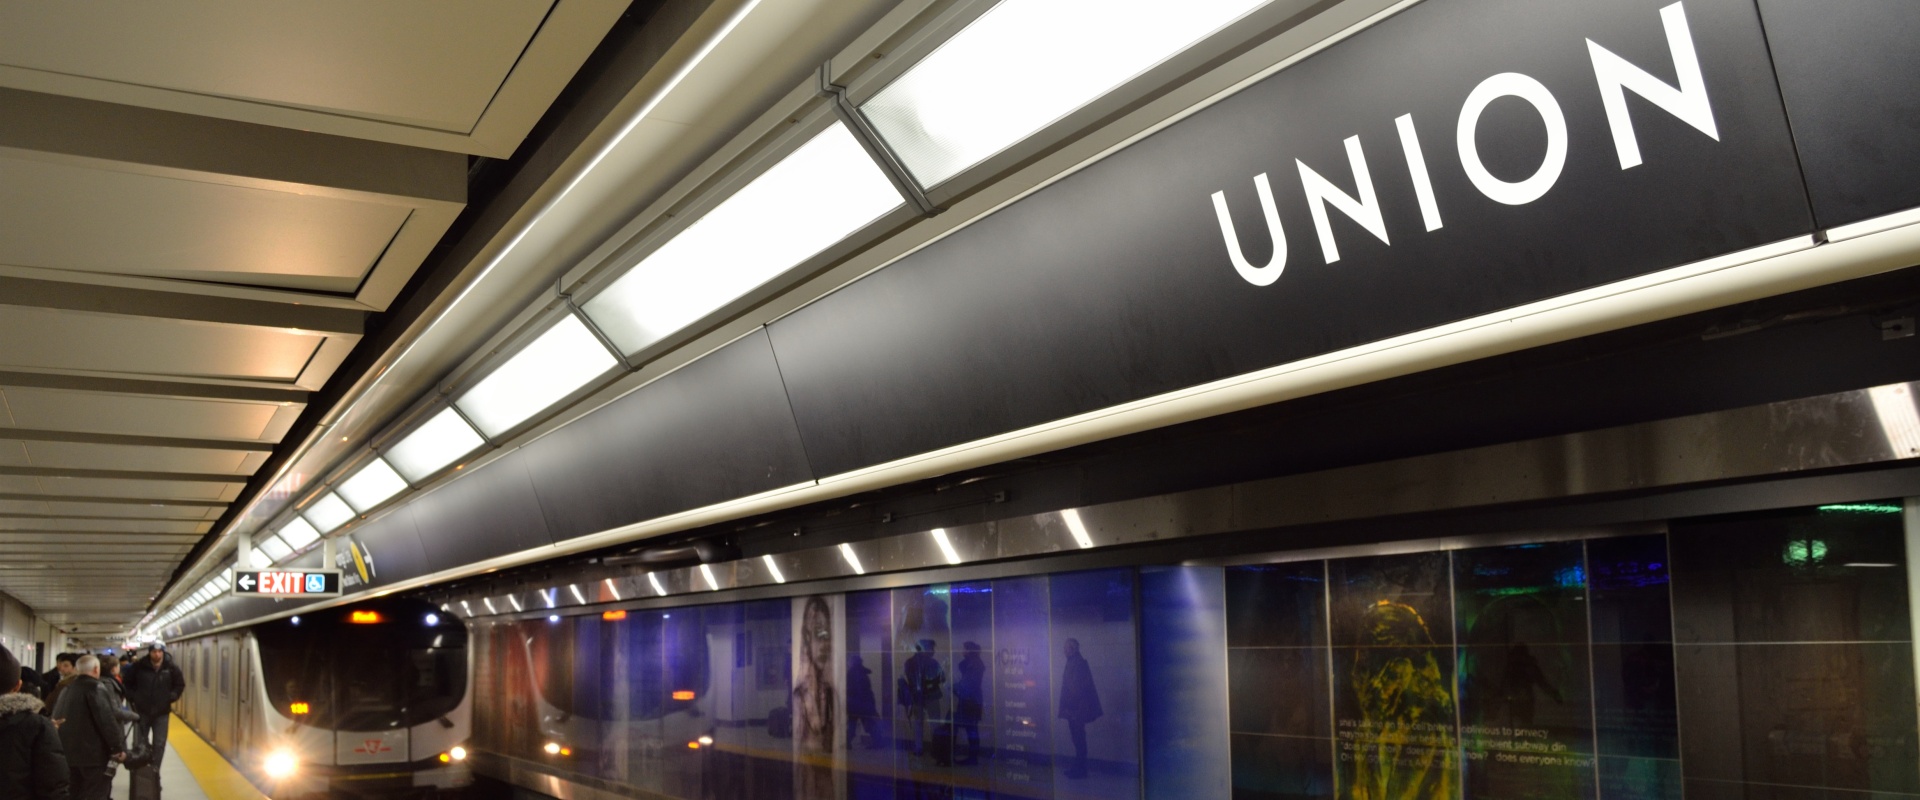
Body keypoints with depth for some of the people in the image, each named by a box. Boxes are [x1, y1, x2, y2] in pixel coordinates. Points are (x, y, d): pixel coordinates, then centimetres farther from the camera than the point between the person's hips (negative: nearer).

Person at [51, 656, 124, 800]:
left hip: (69, 752, 8)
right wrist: (119, 746, -15)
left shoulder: (66, 689, 15)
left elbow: (56, 719, 17)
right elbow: (106, 720, -19)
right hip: (94, 753, -8)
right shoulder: (95, 687, -11)